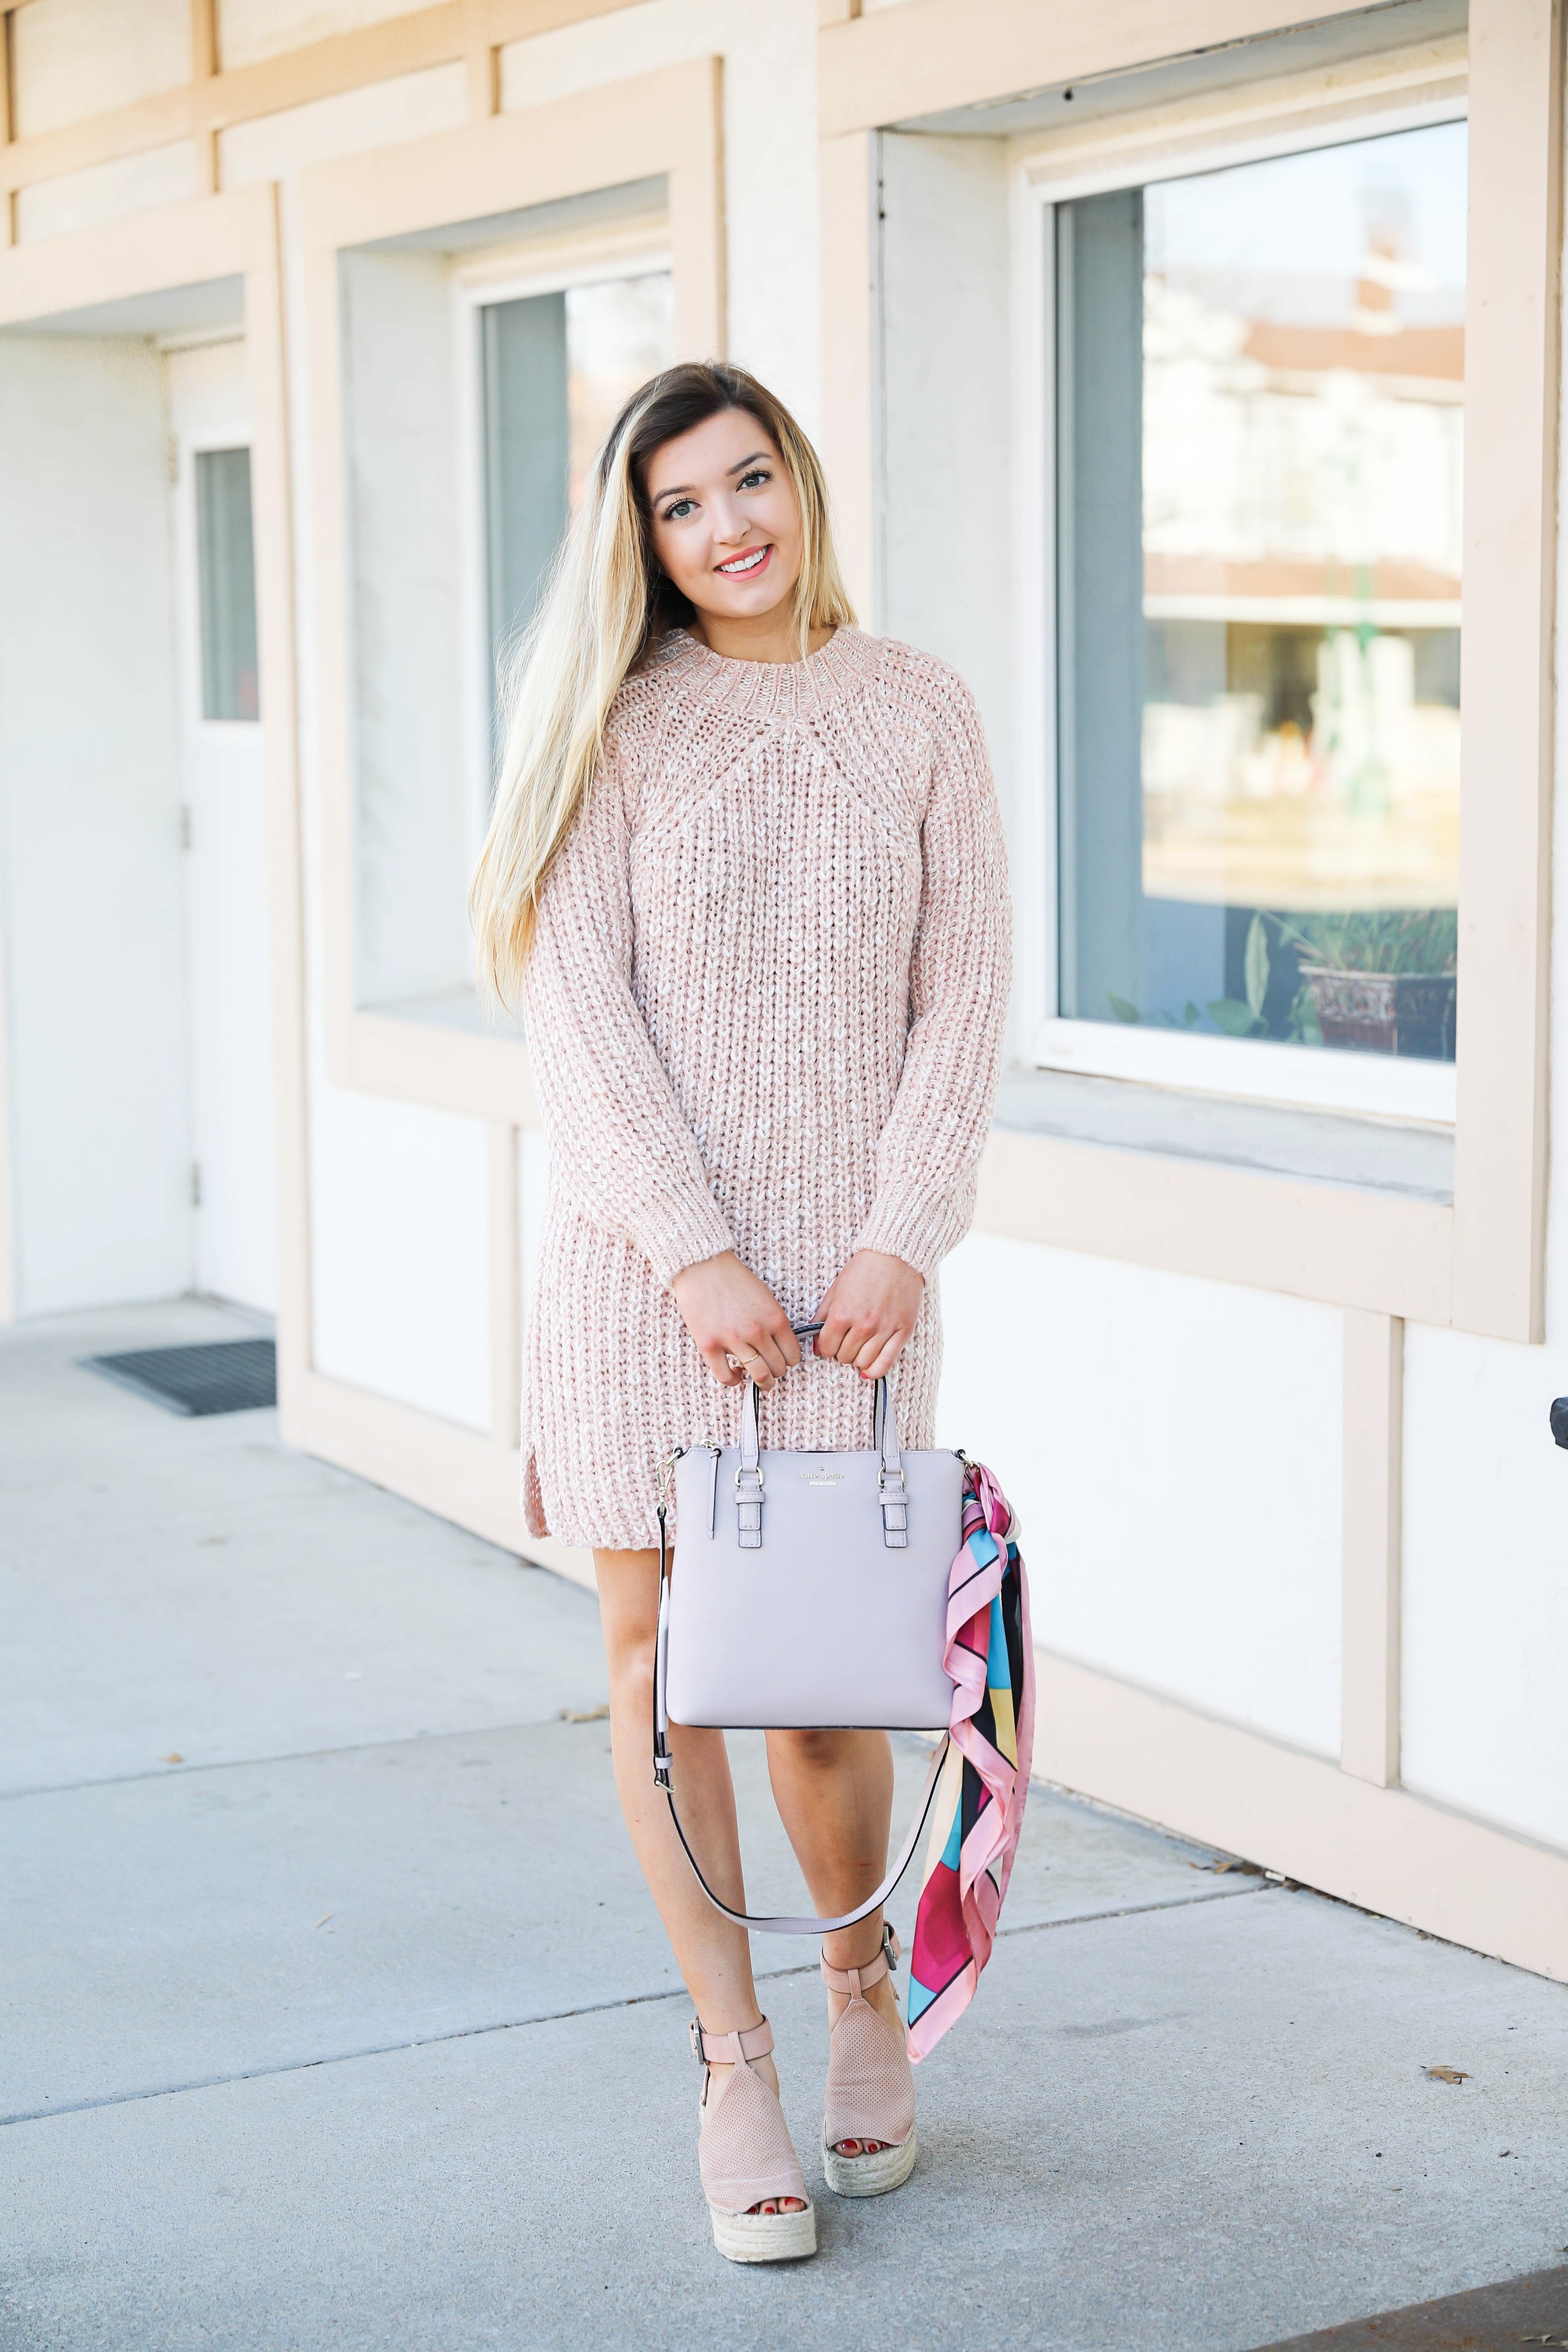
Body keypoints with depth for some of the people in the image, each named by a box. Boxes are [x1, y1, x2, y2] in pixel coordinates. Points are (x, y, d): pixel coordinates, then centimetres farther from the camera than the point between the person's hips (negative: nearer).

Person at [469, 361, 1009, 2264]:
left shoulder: (916, 710, 6)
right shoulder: (613, 718, 2)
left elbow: (965, 990, 3)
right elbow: (576, 1004, -4)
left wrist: (905, 1236, -7)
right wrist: (697, 1253, -12)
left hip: (851, 1256, 0)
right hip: (640, 1251, 0)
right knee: (661, 1650, 3)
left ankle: (866, 1991, 28)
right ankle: (733, 2068, 16)